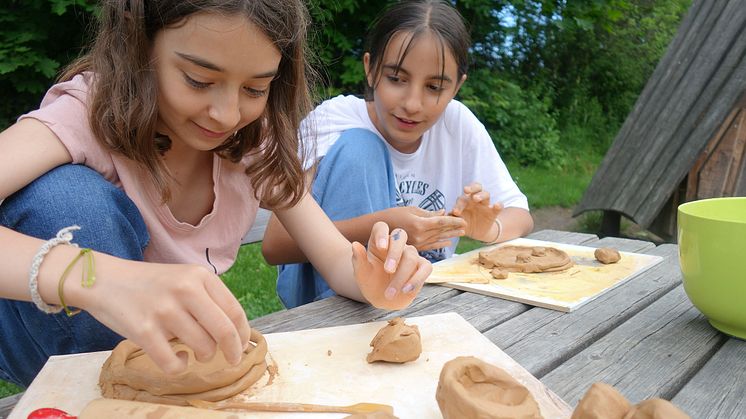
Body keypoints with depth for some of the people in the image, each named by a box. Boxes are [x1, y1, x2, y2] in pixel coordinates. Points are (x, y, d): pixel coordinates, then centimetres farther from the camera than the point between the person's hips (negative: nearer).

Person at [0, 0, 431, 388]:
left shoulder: (257, 142, -10)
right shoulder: (90, 111, -22)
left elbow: (337, 260, -12)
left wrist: (371, 278, -35)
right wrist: (88, 274, -58)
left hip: (183, 344, 2)